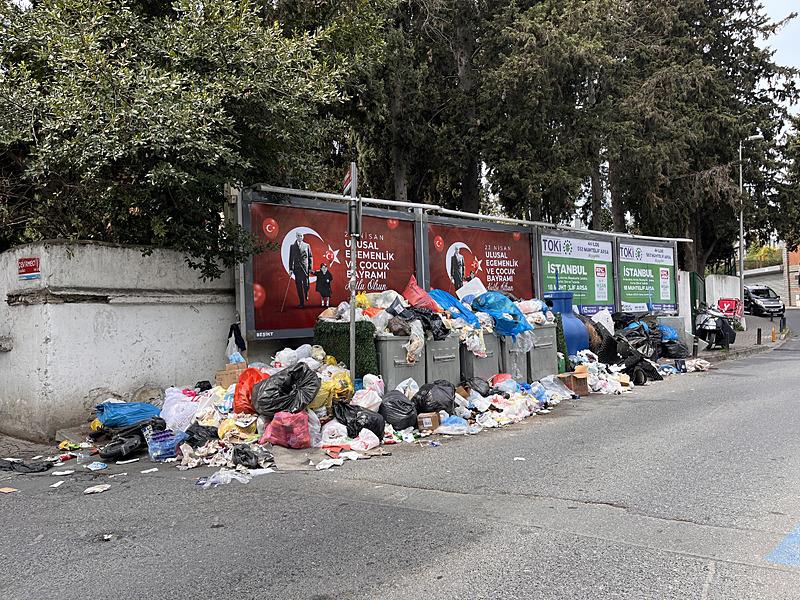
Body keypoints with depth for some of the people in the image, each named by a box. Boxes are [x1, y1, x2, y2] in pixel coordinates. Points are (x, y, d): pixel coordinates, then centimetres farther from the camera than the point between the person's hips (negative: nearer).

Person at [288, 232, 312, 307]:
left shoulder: (307, 246, 8)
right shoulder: (292, 246, 9)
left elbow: (310, 257, 7)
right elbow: (291, 258, 8)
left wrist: (310, 268, 1)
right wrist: (290, 269, 1)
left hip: (305, 268, -1)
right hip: (297, 269, 1)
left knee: (306, 285, -4)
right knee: (299, 286, 0)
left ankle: (306, 295, 30)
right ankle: (301, 303, 7)